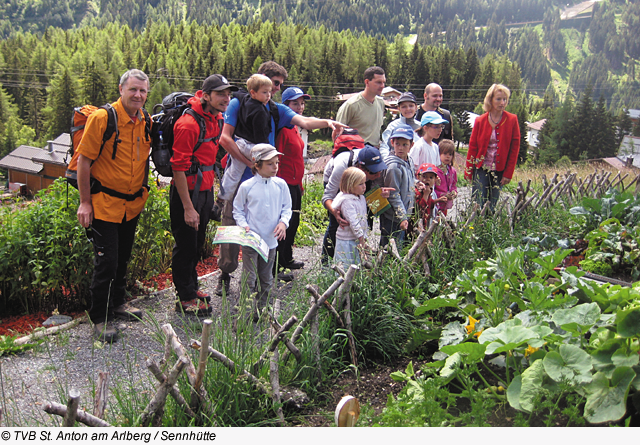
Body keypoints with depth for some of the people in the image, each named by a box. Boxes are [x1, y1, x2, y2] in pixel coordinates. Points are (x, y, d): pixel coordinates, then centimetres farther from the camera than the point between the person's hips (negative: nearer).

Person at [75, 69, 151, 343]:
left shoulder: (147, 121, 2)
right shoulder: (102, 118, -16)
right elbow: (84, 161, -14)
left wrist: (142, 191, 15)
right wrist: (85, 202, -13)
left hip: (133, 204, 6)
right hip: (104, 204, -6)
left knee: (123, 257, 19)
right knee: (106, 261, -4)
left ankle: (117, 302, 38)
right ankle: (100, 318, 11)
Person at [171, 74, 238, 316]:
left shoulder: (217, 118, 6)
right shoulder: (188, 124, -21)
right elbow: (179, 167, -22)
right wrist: (188, 208, -23)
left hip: (206, 189, 8)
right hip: (187, 191, -8)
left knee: (198, 243, 19)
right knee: (186, 245, 3)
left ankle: (190, 287, 35)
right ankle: (185, 298, 15)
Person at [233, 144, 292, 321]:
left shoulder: (281, 185, 0)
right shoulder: (246, 186, -10)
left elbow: (287, 208, 9)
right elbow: (238, 210, 1)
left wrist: (283, 222, -9)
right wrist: (243, 225, -14)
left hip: (271, 240, 4)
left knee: (266, 279, 16)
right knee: (249, 279, -2)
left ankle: (261, 309, 31)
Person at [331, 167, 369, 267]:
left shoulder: (362, 198, 9)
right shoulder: (347, 202, -20)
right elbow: (353, 222, -23)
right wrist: (361, 238, -21)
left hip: (358, 240, 9)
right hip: (346, 241, -9)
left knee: (356, 264, 15)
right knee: (345, 266, -4)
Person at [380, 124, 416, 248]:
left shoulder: (409, 162, 6)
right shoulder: (394, 166, -21)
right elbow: (394, 195, -19)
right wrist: (402, 217, -19)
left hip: (404, 216, 9)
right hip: (392, 219, -8)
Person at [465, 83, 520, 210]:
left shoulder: (512, 120, -1)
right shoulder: (480, 121, 1)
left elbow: (515, 148, -1)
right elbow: (472, 147, 4)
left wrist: (508, 173, -5)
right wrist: (469, 171, 0)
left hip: (500, 170, 0)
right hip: (481, 168, 0)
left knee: (493, 207, 4)